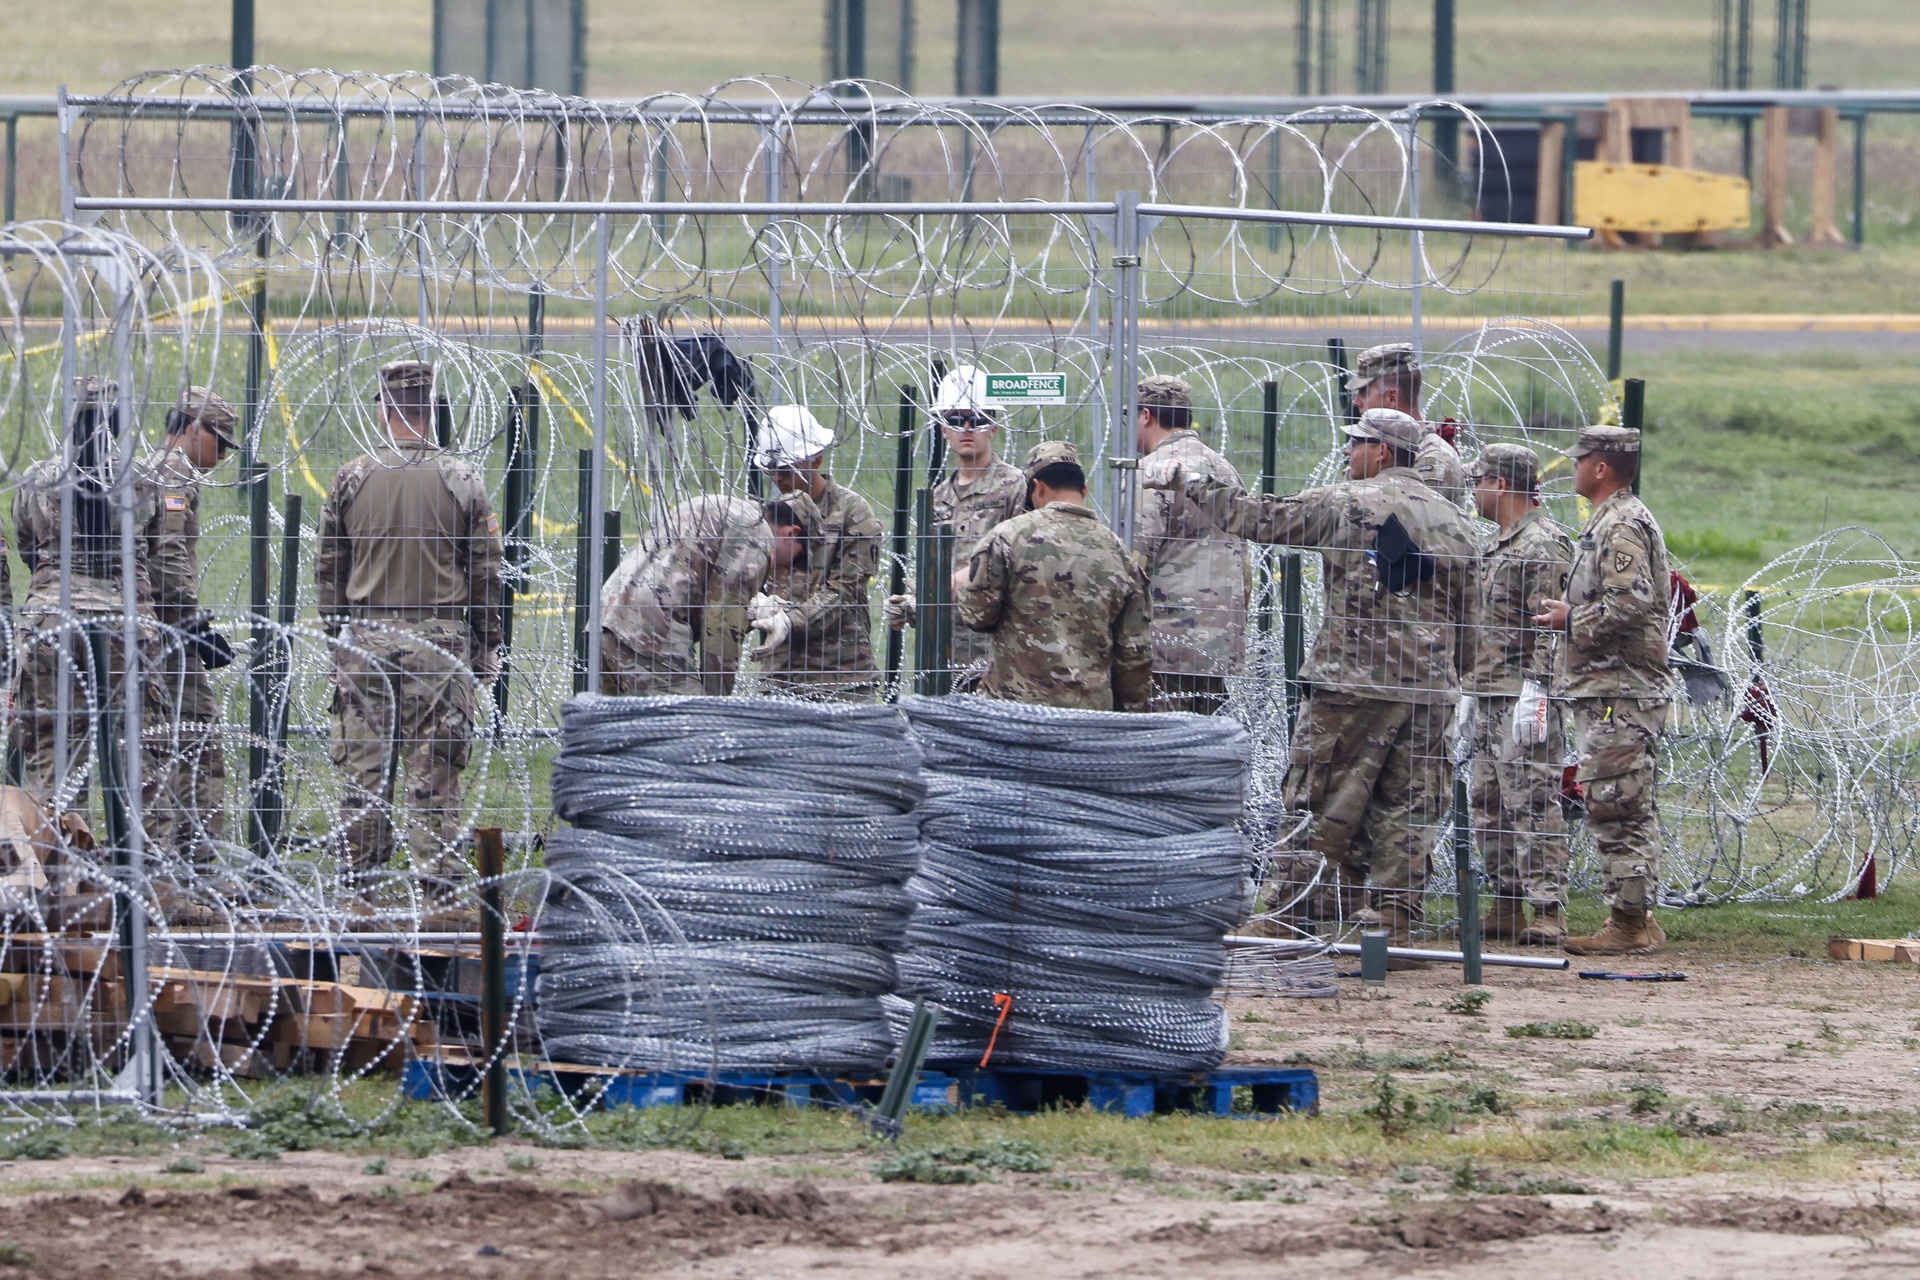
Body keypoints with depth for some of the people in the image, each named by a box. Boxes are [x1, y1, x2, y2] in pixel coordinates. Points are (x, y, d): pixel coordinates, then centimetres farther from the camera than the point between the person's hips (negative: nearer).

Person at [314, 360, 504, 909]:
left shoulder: (352, 478, 2)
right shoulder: (460, 479, -2)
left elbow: (327, 568, 7)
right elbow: (486, 571, 1)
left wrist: (335, 632, 17)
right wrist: (488, 646, 9)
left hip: (364, 637, 1)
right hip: (439, 637, -1)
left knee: (364, 765, 6)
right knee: (435, 770, -1)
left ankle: (356, 884, 7)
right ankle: (439, 886, -2)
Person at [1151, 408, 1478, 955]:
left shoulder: (1345, 504, -4)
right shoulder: (1454, 520, 12)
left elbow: (1259, 519, 1)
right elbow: (1468, 617, 16)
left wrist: (1190, 485, 12)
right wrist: (1448, 676, 26)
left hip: (1354, 679, -5)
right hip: (1429, 687, 5)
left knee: (1326, 801, 2)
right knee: (1408, 808, 6)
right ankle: (1396, 920, 3)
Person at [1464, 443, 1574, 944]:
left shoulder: (1545, 545, -11)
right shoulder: (1497, 546, 21)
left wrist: (1535, 694, -23)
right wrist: (1470, 692, 24)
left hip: (1524, 696, -10)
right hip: (1490, 697, 10)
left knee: (1532, 806, -12)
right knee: (1489, 808, 10)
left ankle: (1546, 911, -14)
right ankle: (1504, 907, 14)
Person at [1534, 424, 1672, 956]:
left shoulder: (1621, 527, -14)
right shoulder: (1614, 521, 20)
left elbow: (1629, 603, -24)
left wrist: (1570, 620, -13)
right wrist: (1571, 616, 18)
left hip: (1616, 694, -11)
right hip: (1615, 690, 11)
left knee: (1618, 810, -10)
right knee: (1633, 812, 12)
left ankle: (1628, 924, -11)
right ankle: (1638, 921, 15)